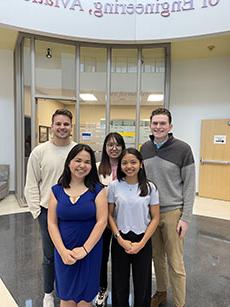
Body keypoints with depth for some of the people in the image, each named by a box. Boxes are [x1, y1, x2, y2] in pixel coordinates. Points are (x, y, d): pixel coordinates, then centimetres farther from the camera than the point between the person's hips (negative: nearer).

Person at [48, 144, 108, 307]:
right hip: (64, 252, 2)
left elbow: (102, 221, -11)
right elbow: (52, 223, -2)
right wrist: (63, 251, -11)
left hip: (90, 251, -1)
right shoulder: (57, 190, -1)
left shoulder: (97, 189, -7)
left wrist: (85, 249, -14)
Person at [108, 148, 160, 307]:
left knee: (142, 281, 13)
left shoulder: (150, 187, -8)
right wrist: (120, 239, -9)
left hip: (143, 240, 0)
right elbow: (110, 215, -1)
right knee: (120, 281, 14)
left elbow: (155, 218, -5)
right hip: (120, 240, 1)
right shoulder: (114, 186, -7)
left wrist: (141, 243, -10)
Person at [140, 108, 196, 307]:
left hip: (172, 212, -4)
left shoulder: (182, 149, -9)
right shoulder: (145, 148, 5)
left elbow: (189, 186, -7)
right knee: (157, 257, 18)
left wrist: (186, 218, -10)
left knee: (175, 263, 5)